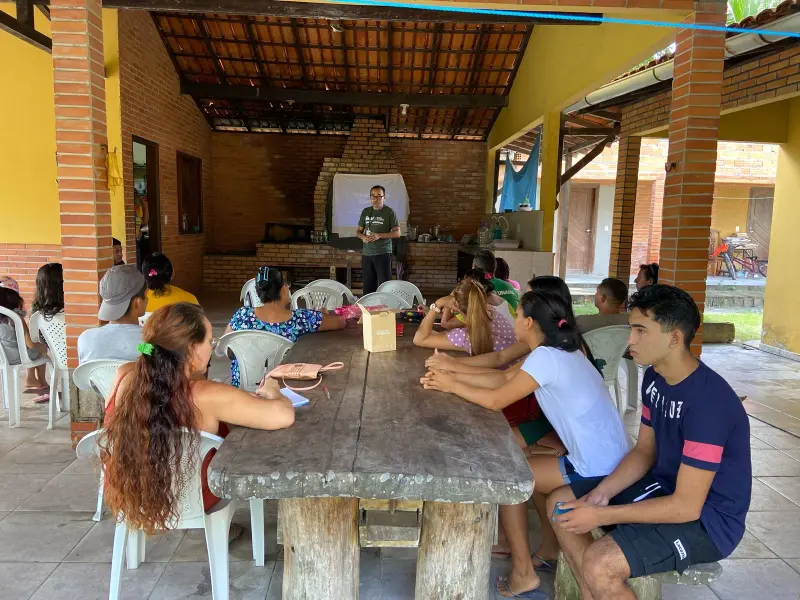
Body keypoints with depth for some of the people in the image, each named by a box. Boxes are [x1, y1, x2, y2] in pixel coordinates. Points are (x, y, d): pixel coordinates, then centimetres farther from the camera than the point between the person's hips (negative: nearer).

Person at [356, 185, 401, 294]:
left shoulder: (389, 212, -2)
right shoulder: (366, 212, 13)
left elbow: (397, 233, -6)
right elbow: (358, 231, 18)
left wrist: (379, 235, -17)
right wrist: (362, 237, -6)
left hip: (383, 253, -4)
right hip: (367, 253, 5)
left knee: (384, 284, -5)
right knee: (368, 285, 8)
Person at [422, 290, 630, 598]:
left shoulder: (546, 356, -19)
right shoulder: (559, 350, 11)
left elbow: (496, 400, -16)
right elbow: (503, 379, 13)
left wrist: (452, 386, -3)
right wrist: (452, 375, 9)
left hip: (597, 469, -10)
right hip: (605, 458, 10)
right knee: (525, 464, 25)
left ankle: (523, 572, 11)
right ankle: (550, 549, 37)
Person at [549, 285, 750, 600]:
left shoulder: (708, 401, -29)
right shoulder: (655, 377, -1)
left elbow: (686, 506, -27)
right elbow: (645, 451, 7)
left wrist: (602, 515, -23)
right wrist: (603, 491, -10)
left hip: (707, 518, -9)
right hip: (665, 487, 9)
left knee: (599, 564, -28)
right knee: (560, 503, 4)